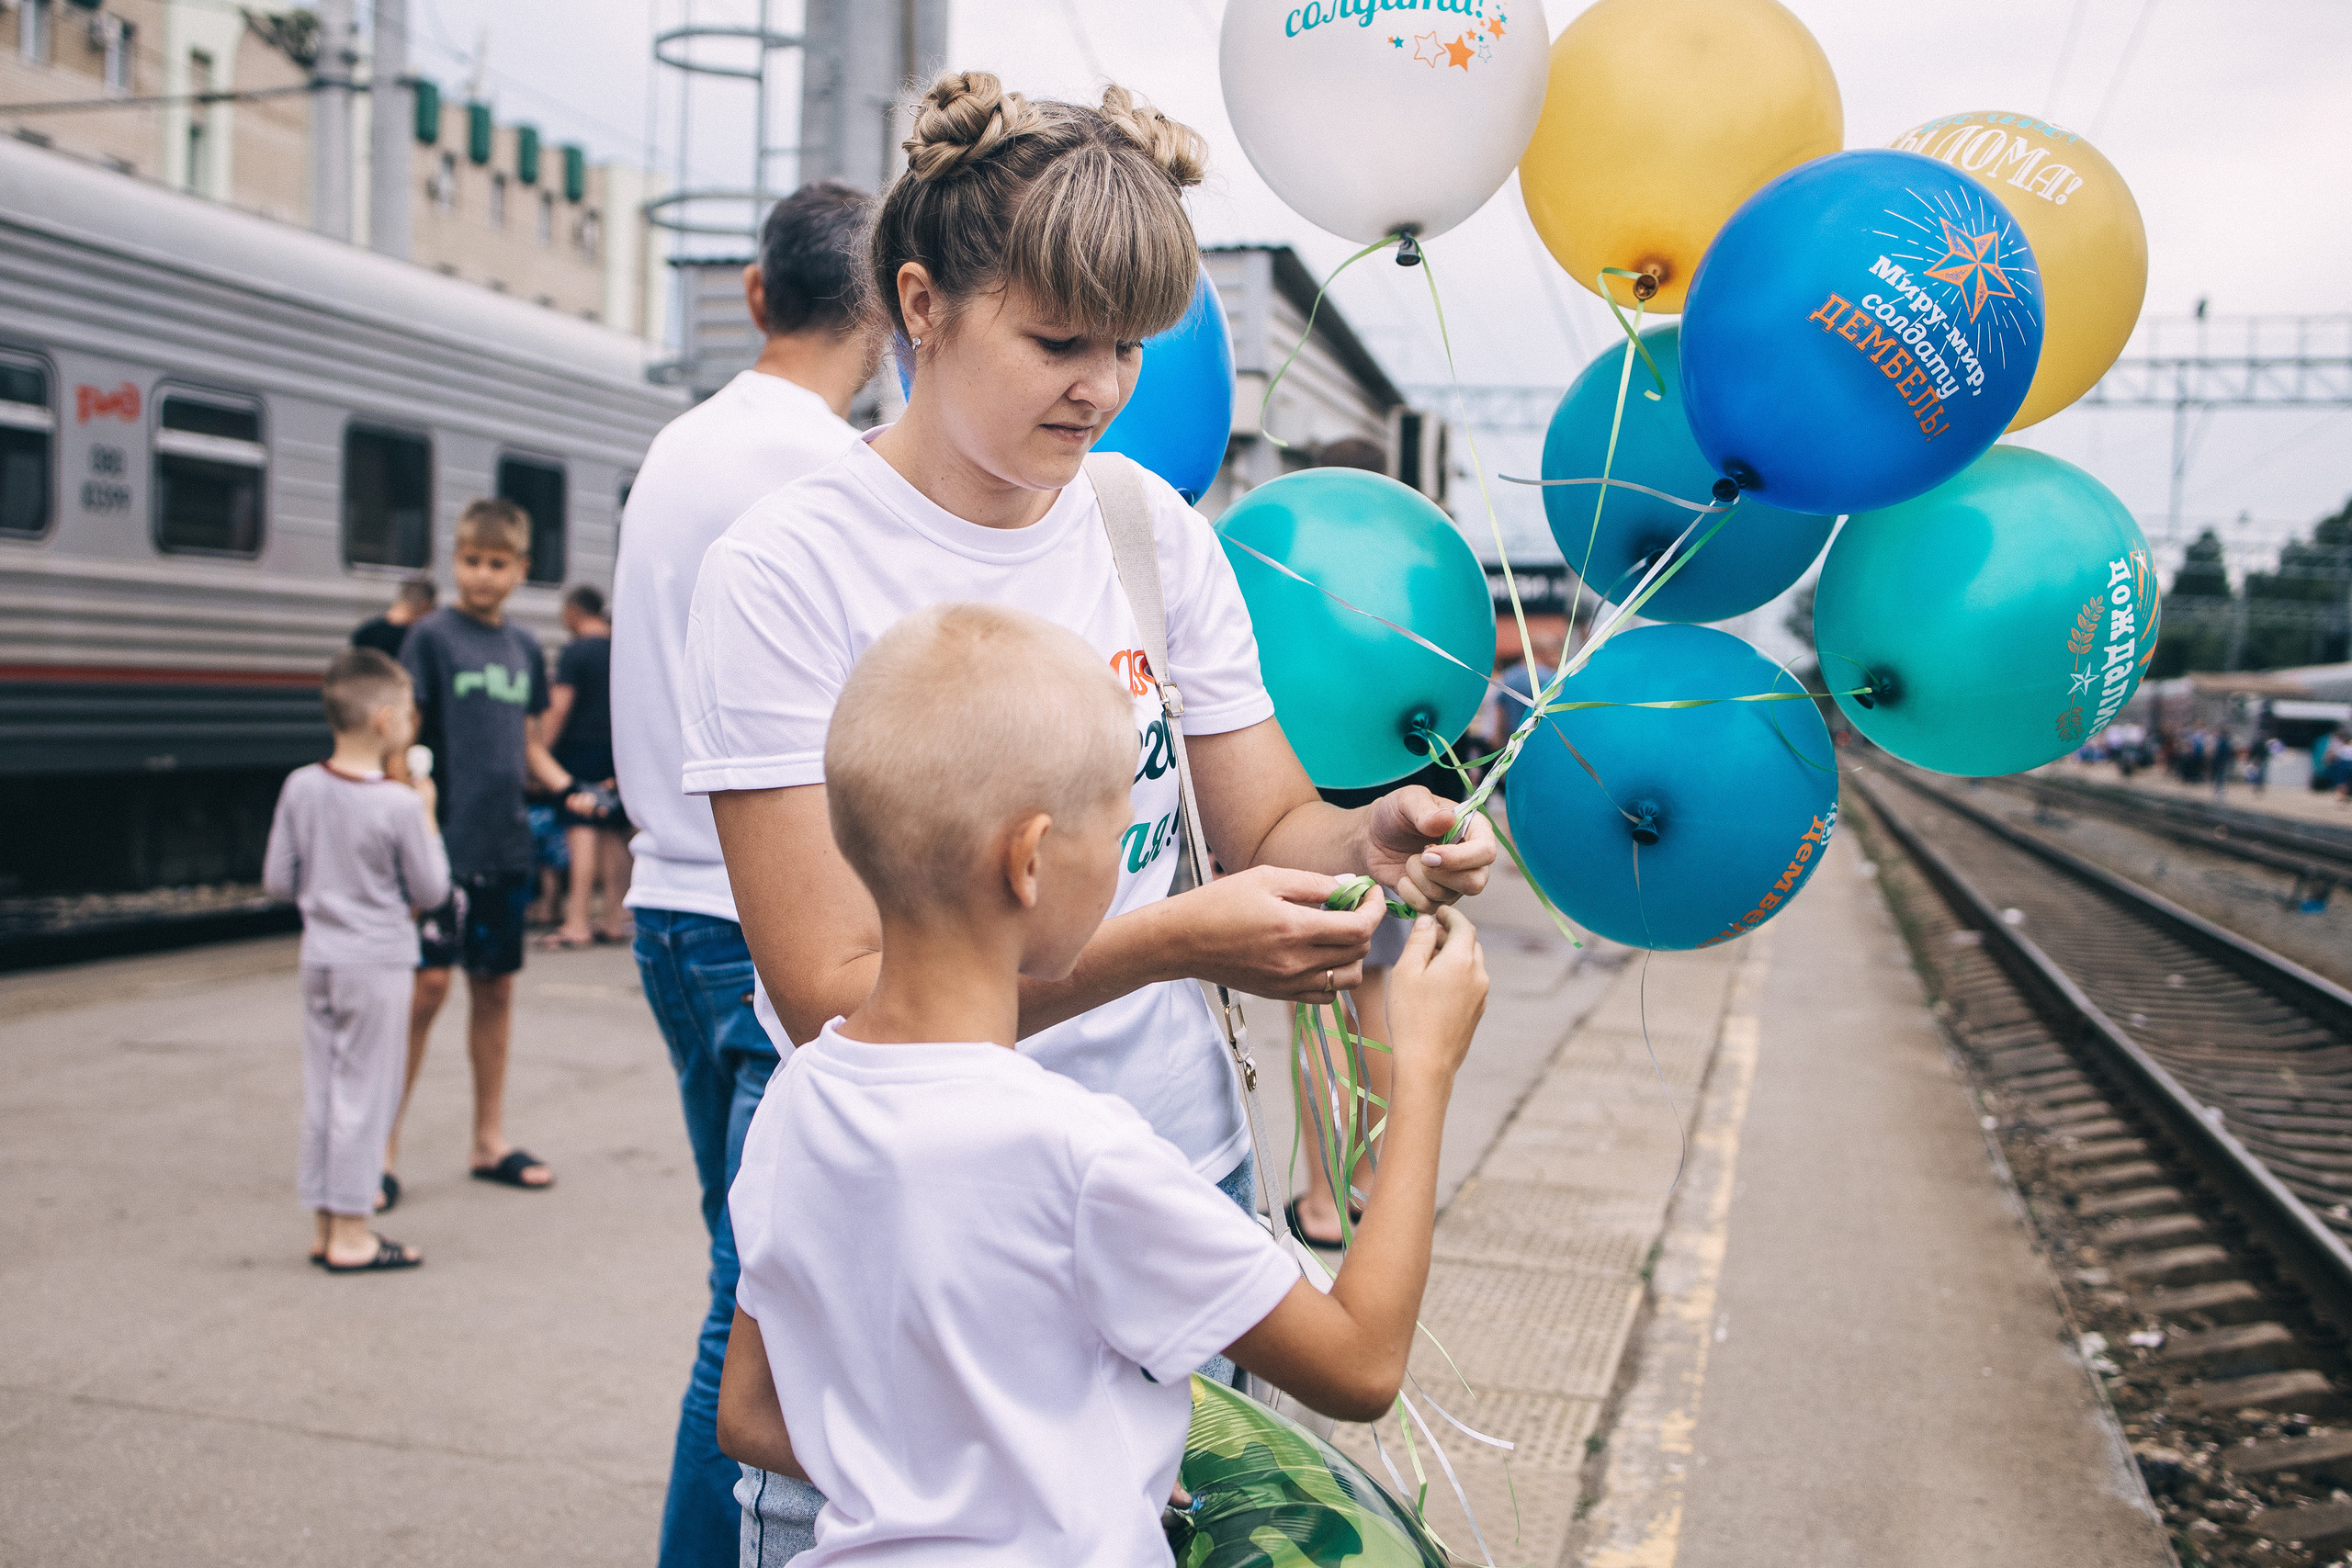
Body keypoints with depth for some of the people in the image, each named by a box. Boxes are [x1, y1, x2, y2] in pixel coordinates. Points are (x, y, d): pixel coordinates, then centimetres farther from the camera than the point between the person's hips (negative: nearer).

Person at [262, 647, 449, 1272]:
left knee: (321, 1093, 13)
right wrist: (427, 817, -1)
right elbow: (431, 890, -9)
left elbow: (277, 880, 3)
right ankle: (350, 1235, 8)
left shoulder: (300, 788, -2)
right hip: (377, 962, -6)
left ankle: (325, 1226, 21)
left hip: (319, 957, 6)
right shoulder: (400, 805, -18)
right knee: (364, 1097, 2)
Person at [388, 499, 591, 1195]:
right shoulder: (432, 635, -5)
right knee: (429, 983, -9)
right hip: (446, 842, -6)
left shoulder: (525, 648, 12)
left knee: (496, 987, 11)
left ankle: (490, 1140, 21)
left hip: (506, 845, 6)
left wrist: (567, 787, 1)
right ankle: (383, 1143, 3)